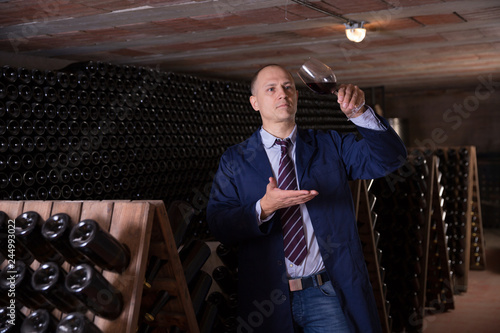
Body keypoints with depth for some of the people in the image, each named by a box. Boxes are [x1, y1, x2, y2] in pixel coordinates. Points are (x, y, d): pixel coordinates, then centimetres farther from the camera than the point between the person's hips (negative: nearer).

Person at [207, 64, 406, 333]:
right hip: (268, 299, 0)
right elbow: (218, 225, -5)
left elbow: (390, 158, -3)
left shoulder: (330, 146, 9)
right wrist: (264, 208, -22)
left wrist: (360, 114, -17)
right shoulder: (235, 161, 5)